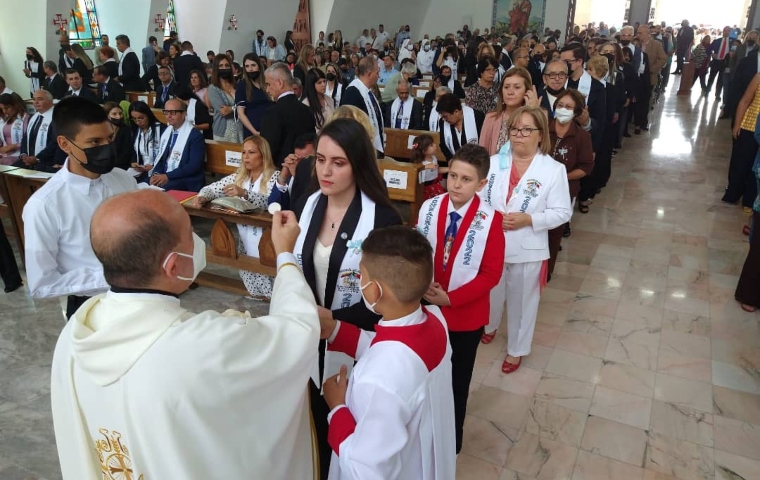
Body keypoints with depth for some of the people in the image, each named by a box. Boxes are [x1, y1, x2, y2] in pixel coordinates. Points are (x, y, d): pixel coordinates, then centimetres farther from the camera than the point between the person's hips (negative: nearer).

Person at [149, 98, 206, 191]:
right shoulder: (166, 132, 14)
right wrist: (156, 174, -5)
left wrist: (168, 176, -20)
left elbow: (194, 166, -17)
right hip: (163, 176, 6)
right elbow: (160, 158, 17)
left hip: (187, 183, -6)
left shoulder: (195, 135, -10)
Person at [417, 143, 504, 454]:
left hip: (465, 315, -2)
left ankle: (451, 439, 42)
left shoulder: (490, 220, -17)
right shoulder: (429, 208, -9)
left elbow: (491, 274, -15)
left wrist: (451, 298, -22)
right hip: (426, 309, 3)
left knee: (457, 380, 18)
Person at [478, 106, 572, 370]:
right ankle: (488, 326, 53)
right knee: (490, 293, 23)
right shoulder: (494, 162, -4)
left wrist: (529, 219, -22)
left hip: (527, 249, -2)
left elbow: (562, 212, -9)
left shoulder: (554, 170, -11)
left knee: (521, 301, 14)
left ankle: (516, 349, 36)